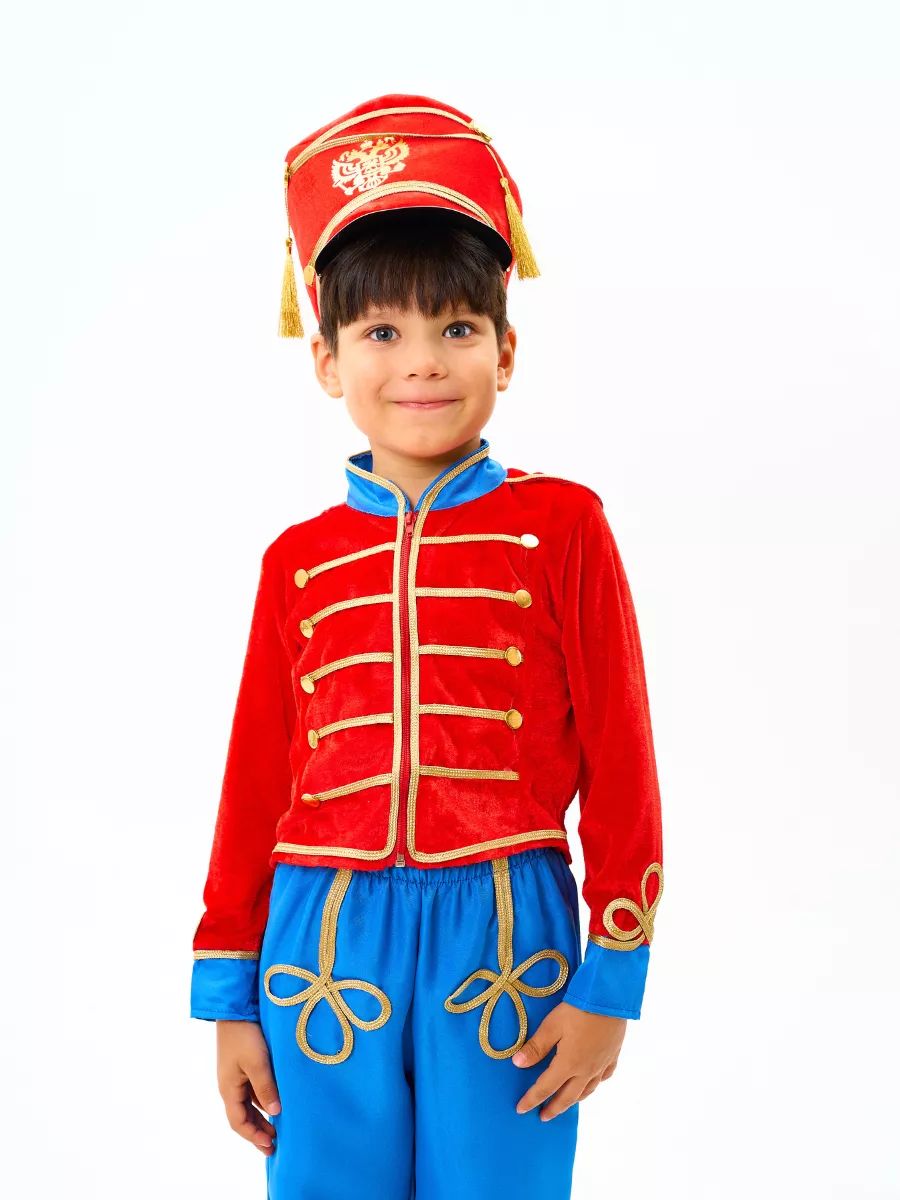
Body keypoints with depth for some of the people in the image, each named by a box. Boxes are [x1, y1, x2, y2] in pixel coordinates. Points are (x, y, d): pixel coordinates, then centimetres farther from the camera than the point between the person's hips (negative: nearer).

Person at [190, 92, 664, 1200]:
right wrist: (229, 995, 10)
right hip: (326, 937, 2)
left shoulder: (562, 525, 0)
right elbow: (255, 779, 9)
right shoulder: (299, 559, 6)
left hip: (503, 936, -2)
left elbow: (619, 761, 0)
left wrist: (610, 981, -2)